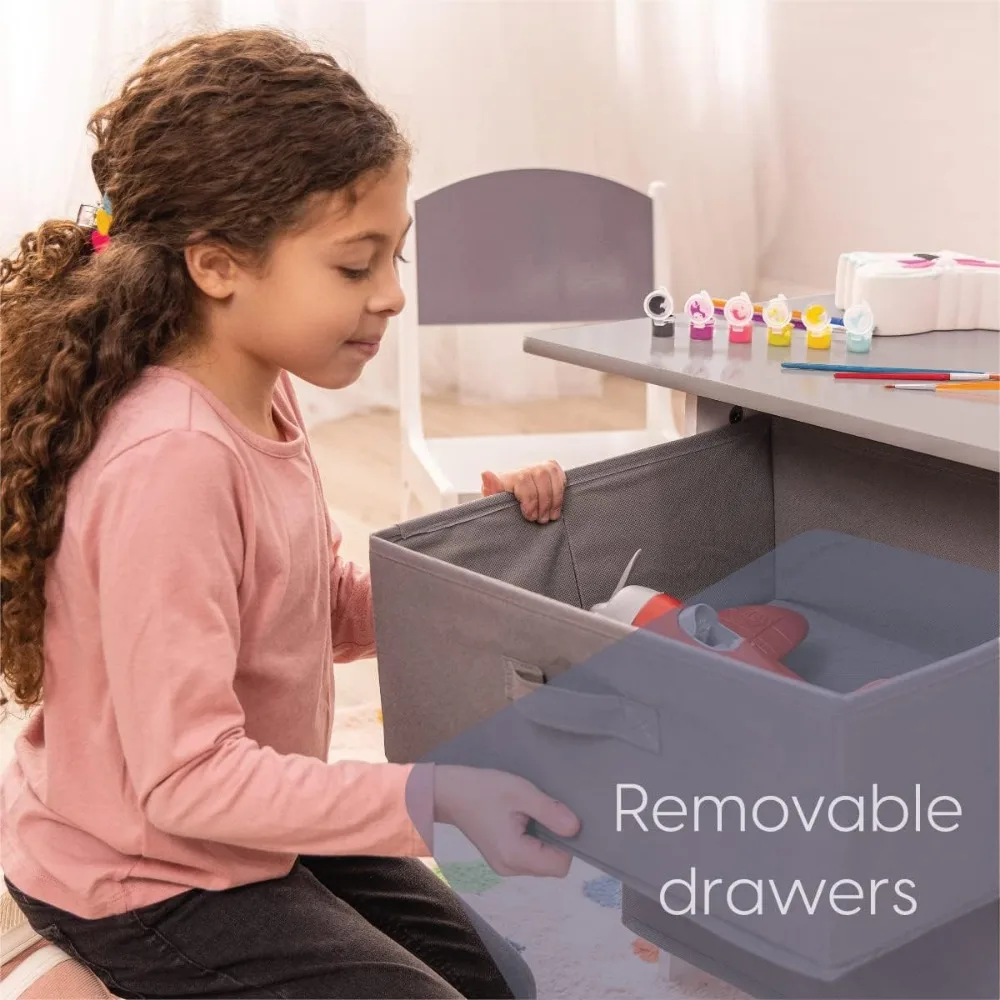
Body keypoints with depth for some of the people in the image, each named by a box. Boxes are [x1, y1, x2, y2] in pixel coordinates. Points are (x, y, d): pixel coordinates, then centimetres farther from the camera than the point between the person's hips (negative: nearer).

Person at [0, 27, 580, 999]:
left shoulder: (264, 398, -5)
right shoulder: (171, 460, -33)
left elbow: (332, 611, 6)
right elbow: (185, 773, -32)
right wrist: (430, 796, -36)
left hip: (253, 827, 9)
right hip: (145, 882, -9)